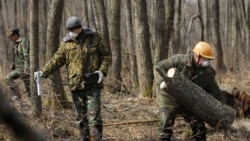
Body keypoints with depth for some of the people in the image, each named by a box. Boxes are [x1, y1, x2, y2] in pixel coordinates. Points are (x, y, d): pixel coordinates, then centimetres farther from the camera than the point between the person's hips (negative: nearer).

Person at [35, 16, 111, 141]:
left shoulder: (94, 37, 2)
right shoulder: (66, 43, 6)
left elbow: (106, 55, 7)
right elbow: (56, 60, 2)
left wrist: (102, 71, -8)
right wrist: (44, 72, -12)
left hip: (93, 83, -2)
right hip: (76, 84, 3)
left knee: (94, 115, -9)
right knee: (82, 116, 8)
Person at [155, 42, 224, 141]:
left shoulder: (208, 72, -10)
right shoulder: (179, 60, -22)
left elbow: (214, 92, -2)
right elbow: (159, 66, -17)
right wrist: (163, 80, -33)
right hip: (170, 99, -4)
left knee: (199, 126, 3)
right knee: (166, 125, -5)